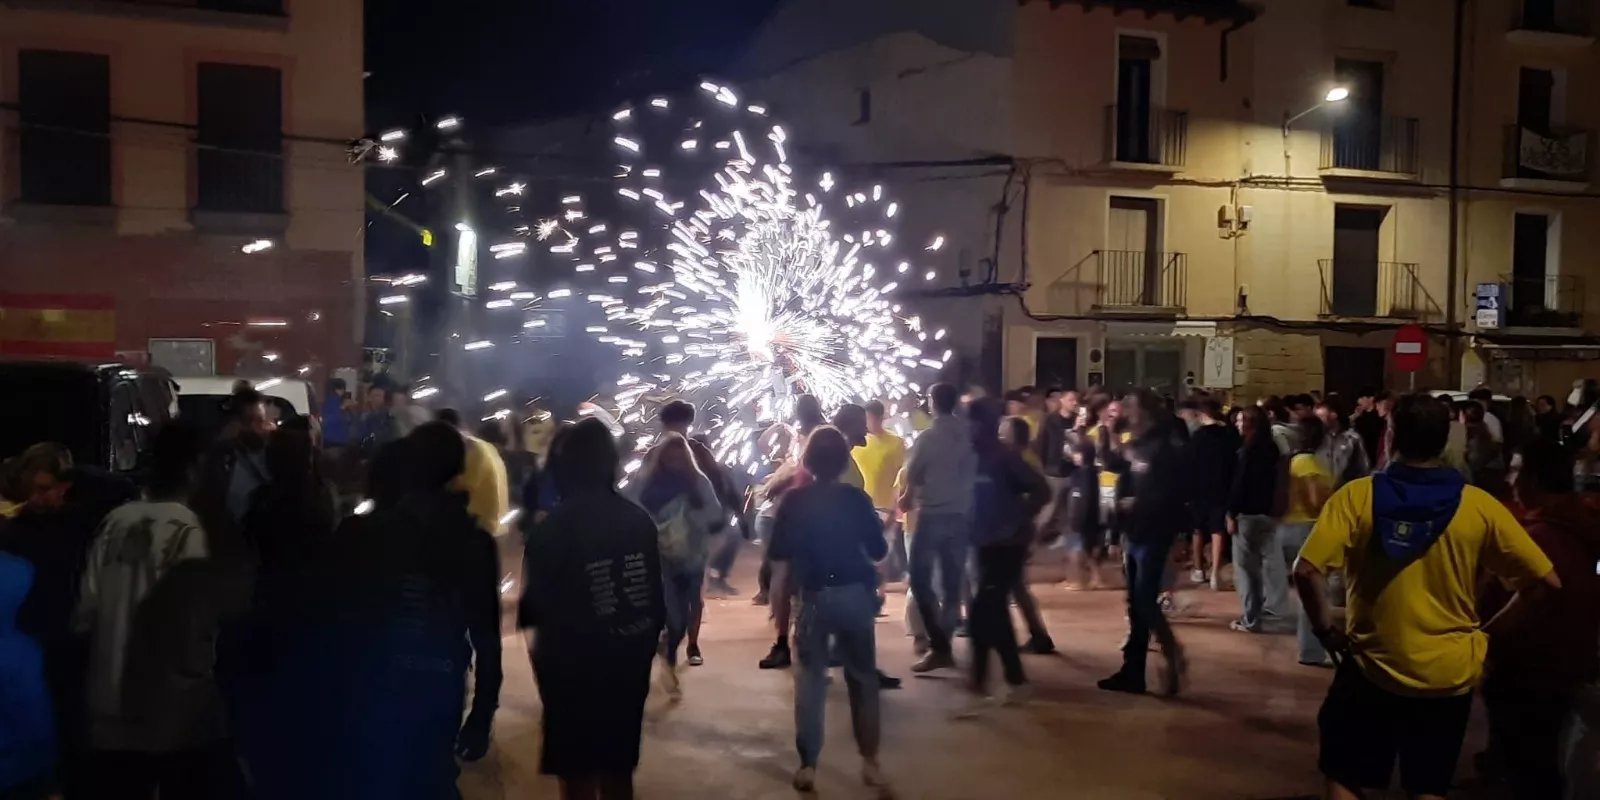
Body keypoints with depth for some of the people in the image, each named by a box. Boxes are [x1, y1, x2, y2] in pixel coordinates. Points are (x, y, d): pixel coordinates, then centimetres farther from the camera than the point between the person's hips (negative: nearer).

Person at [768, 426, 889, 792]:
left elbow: (778, 552, -2)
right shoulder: (857, 498, -6)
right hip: (855, 594, 0)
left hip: (814, 596, 0)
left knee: (810, 680, 7)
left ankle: (807, 766, 6)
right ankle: (870, 761, 13)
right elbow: (878, 550, -1)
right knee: (863, 677, 12)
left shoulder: (794, 500, -5)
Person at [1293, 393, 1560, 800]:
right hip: (1450, 673, 2)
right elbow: (1545, 581, -4)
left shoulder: (1356, 496, -12)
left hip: (1372, 666, -2)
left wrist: (1327, 631, -7)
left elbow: (1307, 571, -22)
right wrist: (1488, 631, 4)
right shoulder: (1479, 506, -6)